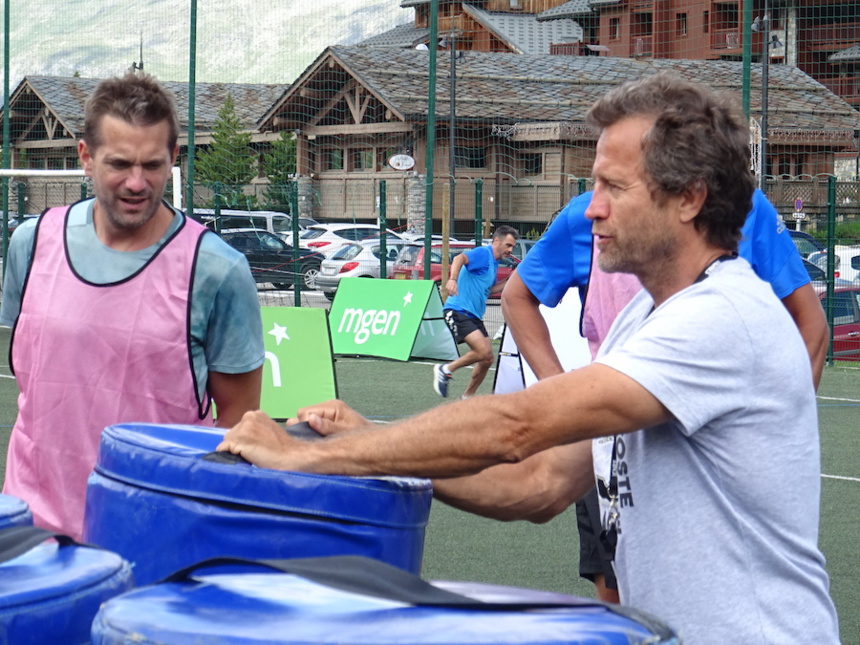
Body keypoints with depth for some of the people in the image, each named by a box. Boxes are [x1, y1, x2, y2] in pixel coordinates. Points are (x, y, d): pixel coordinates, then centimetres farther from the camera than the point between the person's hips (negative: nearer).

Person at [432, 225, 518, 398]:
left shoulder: (494, 262, 18)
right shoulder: (482, 254, -11)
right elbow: (460, 258, -30)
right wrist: (452, 279, -49)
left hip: (474, 316, 10)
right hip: (458, 312, -10)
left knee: (487, 359, 6)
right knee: (483, 351, -21)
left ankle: (468, 397, 18)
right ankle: (445, 370, -4)